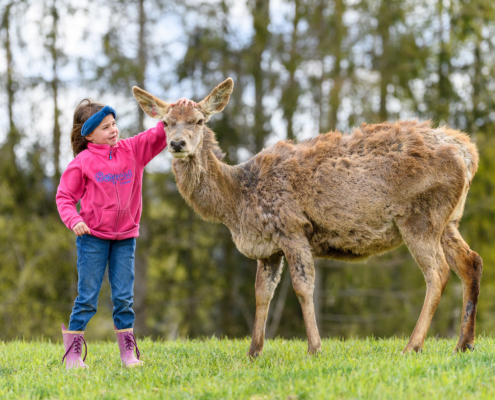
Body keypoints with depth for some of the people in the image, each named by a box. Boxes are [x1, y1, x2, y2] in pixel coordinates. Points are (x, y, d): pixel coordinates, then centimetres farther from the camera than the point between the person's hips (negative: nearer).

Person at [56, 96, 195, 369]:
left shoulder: (132, 150, 5)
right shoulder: (83, 162, -6)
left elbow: (159, 135, 2)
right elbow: (64, 196, -2)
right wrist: (74, 220, -18)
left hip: (125, 237, 3)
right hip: (92, 236, -3)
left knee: (124, 297, 5)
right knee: (87, 297, 0)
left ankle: (128, 352, 11)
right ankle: (73, 353, 7)